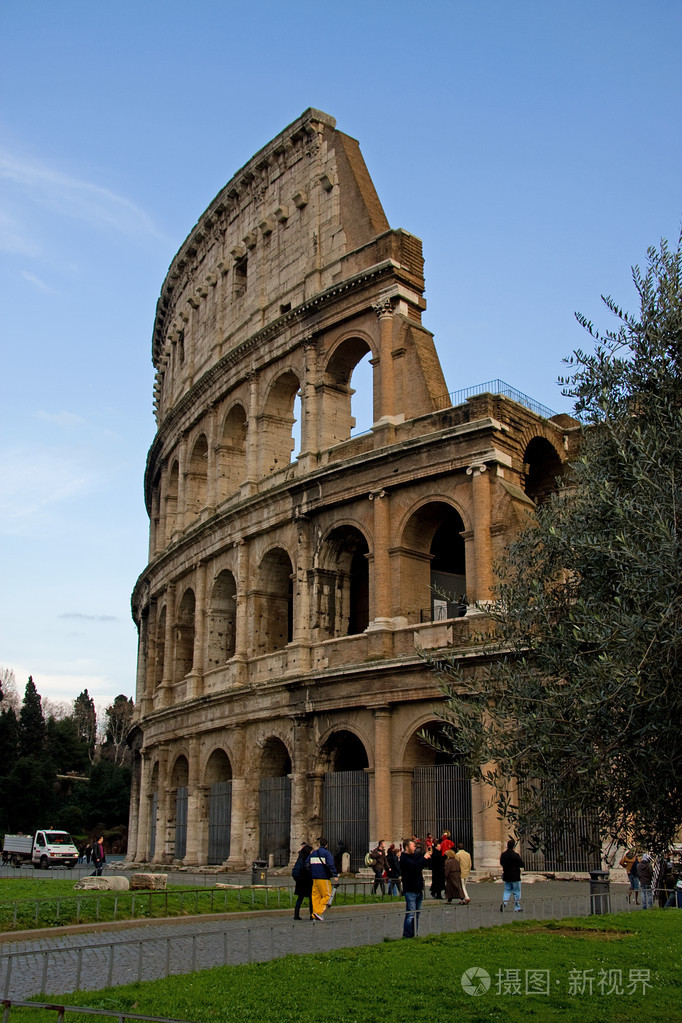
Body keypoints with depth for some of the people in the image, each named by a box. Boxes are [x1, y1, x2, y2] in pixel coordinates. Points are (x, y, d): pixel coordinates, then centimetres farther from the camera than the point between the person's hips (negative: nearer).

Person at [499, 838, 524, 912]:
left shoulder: (503, 854, 0)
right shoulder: (515, 855, -18)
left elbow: (501, 863, 13)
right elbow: (522, 864, -12)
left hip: (506, 876, 5)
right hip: (515, 877, -5)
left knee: (507, 890, 14)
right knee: (517, 892, 7)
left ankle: (504, 902, -10)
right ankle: (517, 908, 11)